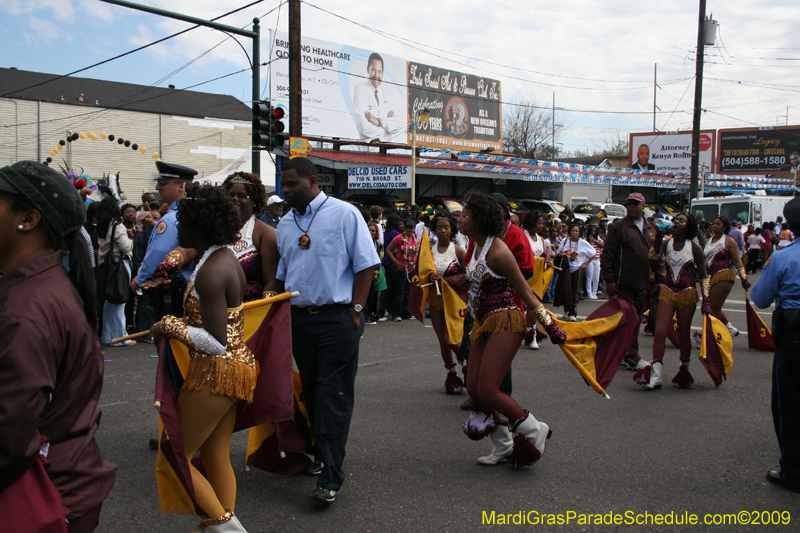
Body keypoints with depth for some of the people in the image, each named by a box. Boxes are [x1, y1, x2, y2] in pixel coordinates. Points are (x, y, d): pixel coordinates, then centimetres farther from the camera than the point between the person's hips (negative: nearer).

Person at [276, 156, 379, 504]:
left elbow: (366, 266, -7)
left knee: (335, 396, -5)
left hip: (337, 318, -6)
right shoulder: (285, 224, 13)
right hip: (299, 319, 6)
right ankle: (322, 454, 30)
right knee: (312, 393, 14)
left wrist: (355, 312, -11)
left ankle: (330, 477, -3)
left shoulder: (344, 214, -5)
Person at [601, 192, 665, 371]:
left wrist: (659, 279, 13)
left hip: (642, 284, 6)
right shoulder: (618, 226, -3)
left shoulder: (651, 229, 15)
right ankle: (632, 357, 0)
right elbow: (607, 254, -7)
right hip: (622, 284, -6)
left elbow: (657, 256, 19)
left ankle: (628, 355, 18)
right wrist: (609, 279, -12)